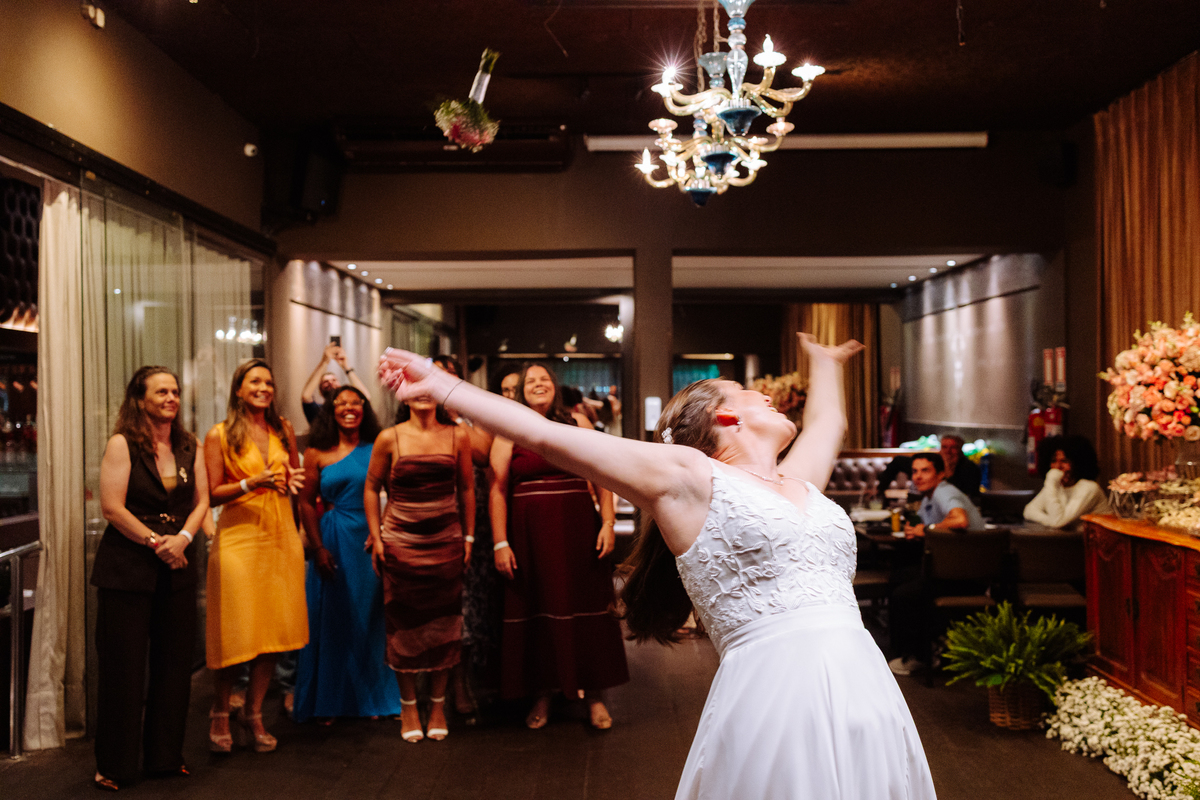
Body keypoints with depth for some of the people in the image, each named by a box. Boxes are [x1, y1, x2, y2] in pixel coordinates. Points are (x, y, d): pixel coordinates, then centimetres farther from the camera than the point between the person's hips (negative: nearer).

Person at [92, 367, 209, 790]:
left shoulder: (189, 445, 8)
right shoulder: (122, 444, -7)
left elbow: (201, 501, 9)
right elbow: (112, 507, -12)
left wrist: (183, 538, -8)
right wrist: (155, 541, -12)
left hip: (177, 568, 5)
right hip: (128, 568, -5)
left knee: (174, 663, 9)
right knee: (124, 667, 2)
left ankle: (166, 755, 23)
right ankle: (114, 766, 17)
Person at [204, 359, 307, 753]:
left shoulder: (284, 430, 11)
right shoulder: (220, 435, -1)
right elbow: (212, 494, -5)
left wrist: (293, 481, -3)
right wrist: (253, 483, -19)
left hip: (281, 538, 4)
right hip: (238, 538, -4)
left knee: (274, 629, 4)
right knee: (236, 632, -3)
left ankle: (253, 712, 20)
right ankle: (220, 711, 20)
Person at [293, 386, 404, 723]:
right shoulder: (318, 453, 3)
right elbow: (307, 503, 3)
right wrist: (318, 548, -5)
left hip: (370, 540, 1)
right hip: (333, 541, 0)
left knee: (368, 618, 7)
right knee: (331, 619, 5)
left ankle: (370, 696, 22)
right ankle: (329, 701, 18)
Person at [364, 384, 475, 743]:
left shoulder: (458, 436, 0)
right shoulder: (390, 438, -4)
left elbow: (466, 488, 7)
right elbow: (371, 487, 6)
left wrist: (469, 537, 7)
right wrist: (375, 537, 1)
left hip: (446, 543, 1)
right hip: (401, 543, -1)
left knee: (443, 624, 6)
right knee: (404, 624, 5)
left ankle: (438, 705, 22)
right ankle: (408, 706, 22)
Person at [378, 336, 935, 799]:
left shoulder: (800, 482, 20)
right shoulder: (686, 474, 1)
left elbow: (827, 421, 42)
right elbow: (545, 436, -1)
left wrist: (824, 361, 58)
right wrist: (439, 384, 1)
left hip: (864, 690, 6)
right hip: (773, 691, -6)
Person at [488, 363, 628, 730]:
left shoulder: (578, 423, 5)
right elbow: (498, 489, -1)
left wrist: (608, 523, -5)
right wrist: (500, 542, -7)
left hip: (578, 531, 1)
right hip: (530, 535, 0)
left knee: (585, 608, 5)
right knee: (537, 612, 6)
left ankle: (594, 695, 17)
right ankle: (542, 694, 21)